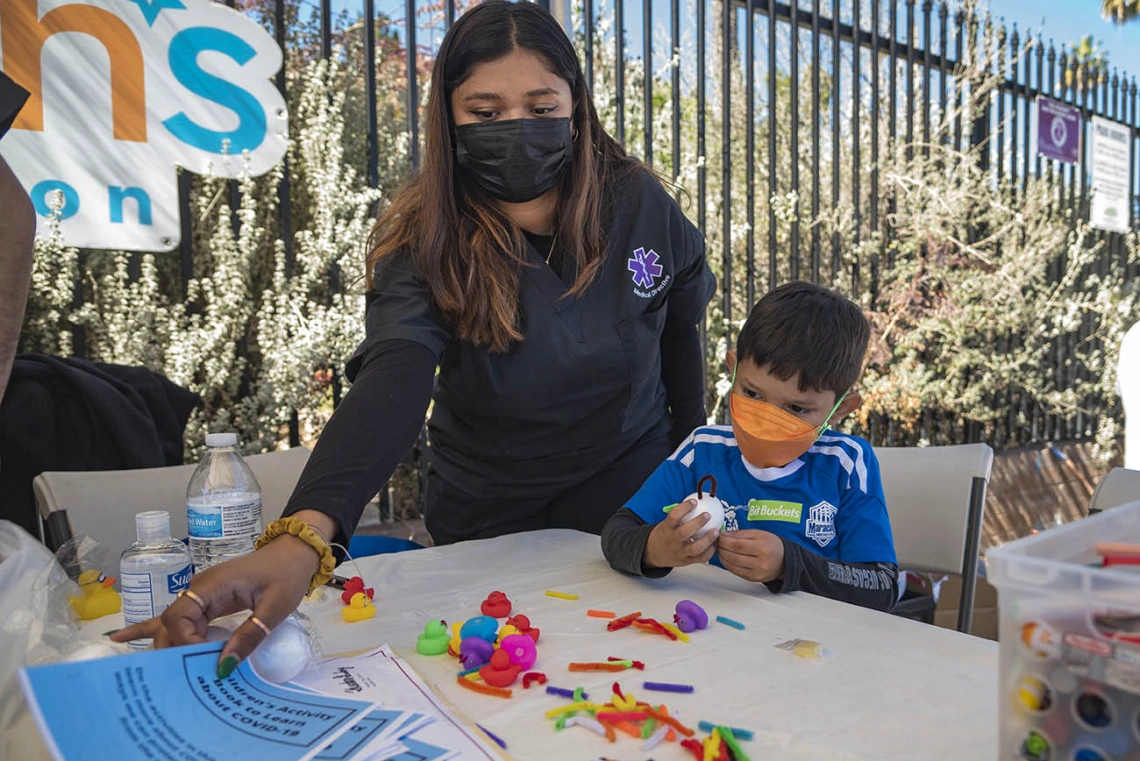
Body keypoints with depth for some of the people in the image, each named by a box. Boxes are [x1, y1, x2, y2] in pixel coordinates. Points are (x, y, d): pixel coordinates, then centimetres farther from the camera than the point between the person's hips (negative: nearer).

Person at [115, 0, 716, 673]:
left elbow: (684, 320, 4)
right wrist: (303, 536, -59)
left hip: (639, 515, 1)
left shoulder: (640, 205, -15)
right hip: (487, 535, 0)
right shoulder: (424, 245, -23)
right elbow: (391, 385, -41)